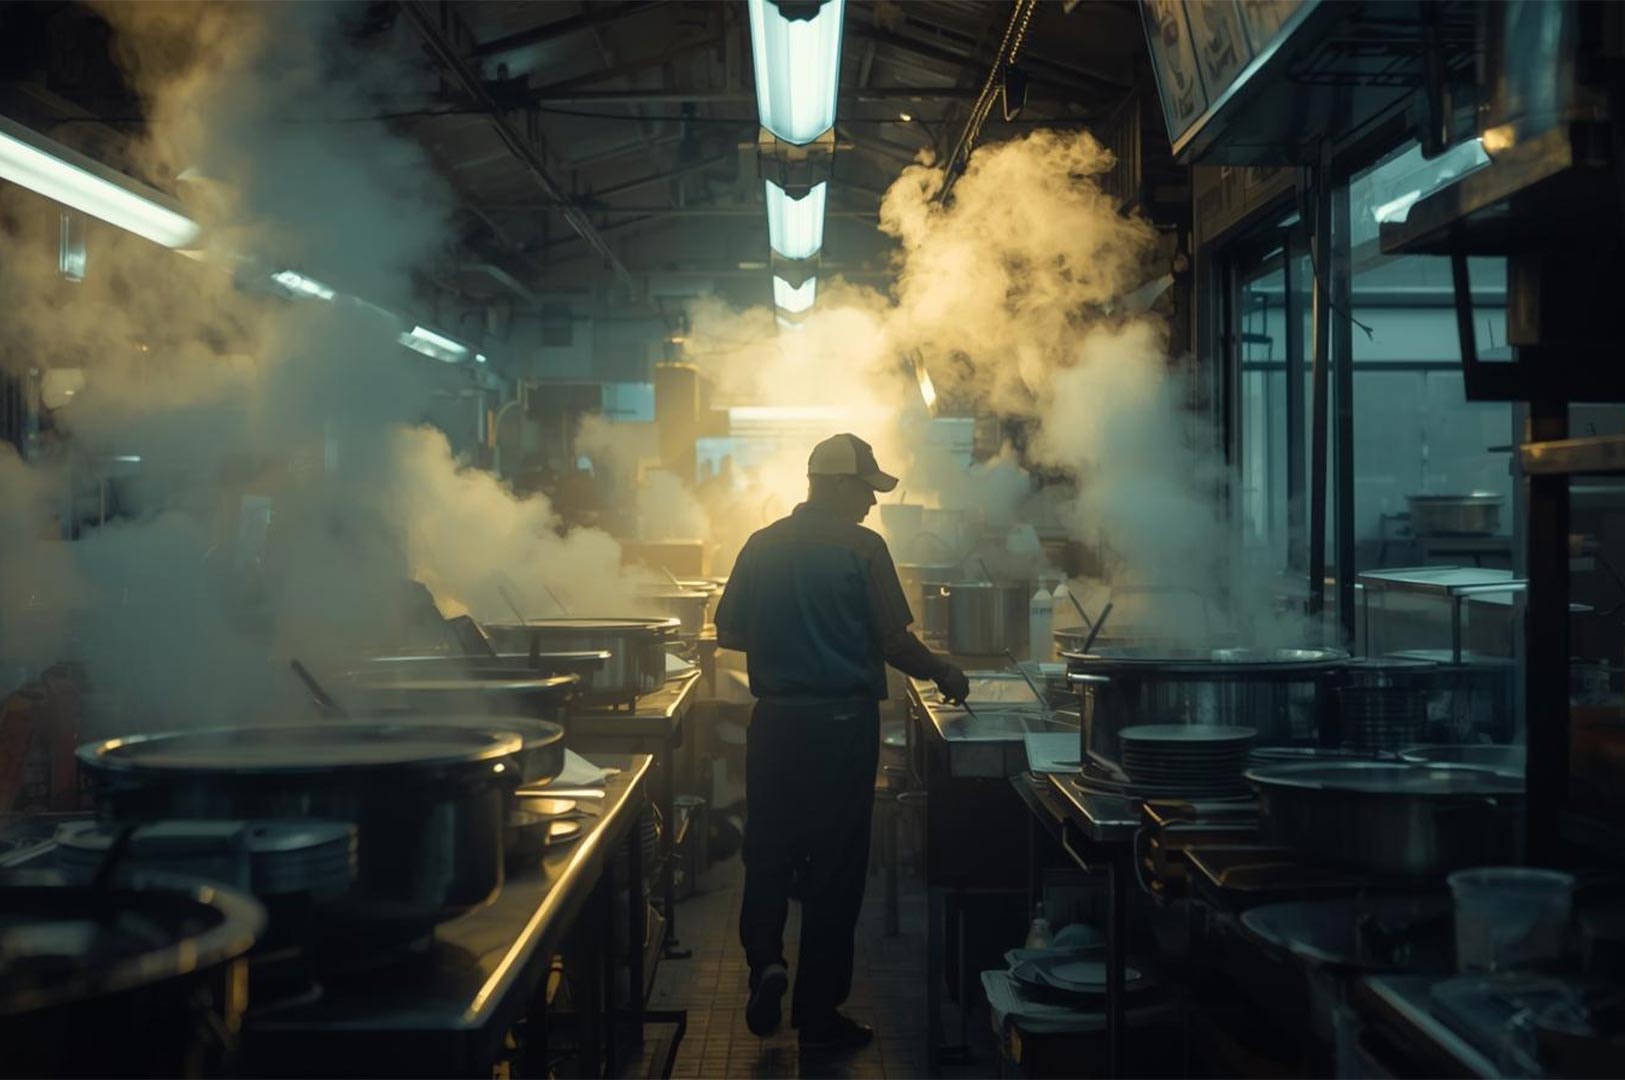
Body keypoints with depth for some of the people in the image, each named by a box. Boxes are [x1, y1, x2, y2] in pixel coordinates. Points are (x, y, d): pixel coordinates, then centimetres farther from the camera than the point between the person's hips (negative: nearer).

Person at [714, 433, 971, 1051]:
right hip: (843, 721, -3)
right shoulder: (862, 548, -8)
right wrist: (945, 676, 8)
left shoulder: (761, 546, 4)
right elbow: (894, 643, -9)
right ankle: (818, 1012, 13)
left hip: (775, 722, 4)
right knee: (834, 866, 6)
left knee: (767, 853, 17)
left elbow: (728, 634, 9)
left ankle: (765, 959, -4)